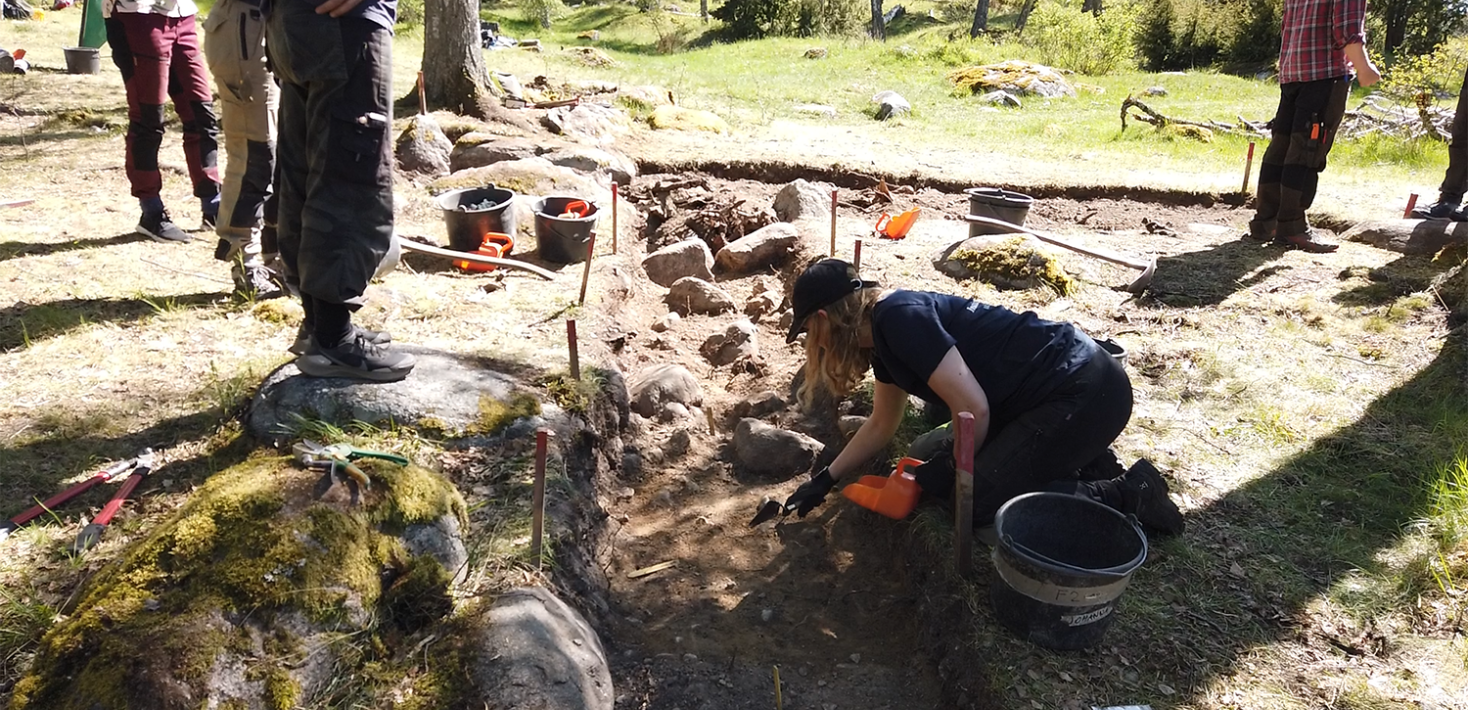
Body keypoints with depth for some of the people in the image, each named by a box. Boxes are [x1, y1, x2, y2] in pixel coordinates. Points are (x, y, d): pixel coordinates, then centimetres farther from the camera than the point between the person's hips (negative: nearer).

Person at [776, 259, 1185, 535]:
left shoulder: (899, 318, -21)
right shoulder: (883, 335, 9)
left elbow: (973, 409, -23)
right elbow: (882, 425, 22)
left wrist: (953, 470, -6)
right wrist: (825, 480, 23)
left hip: (1087, 393, -10)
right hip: (1059, 390, 10)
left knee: (974, 501, -10)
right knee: (928, 455, 13)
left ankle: (1124, 495, -1)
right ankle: (1085, 461, 15)